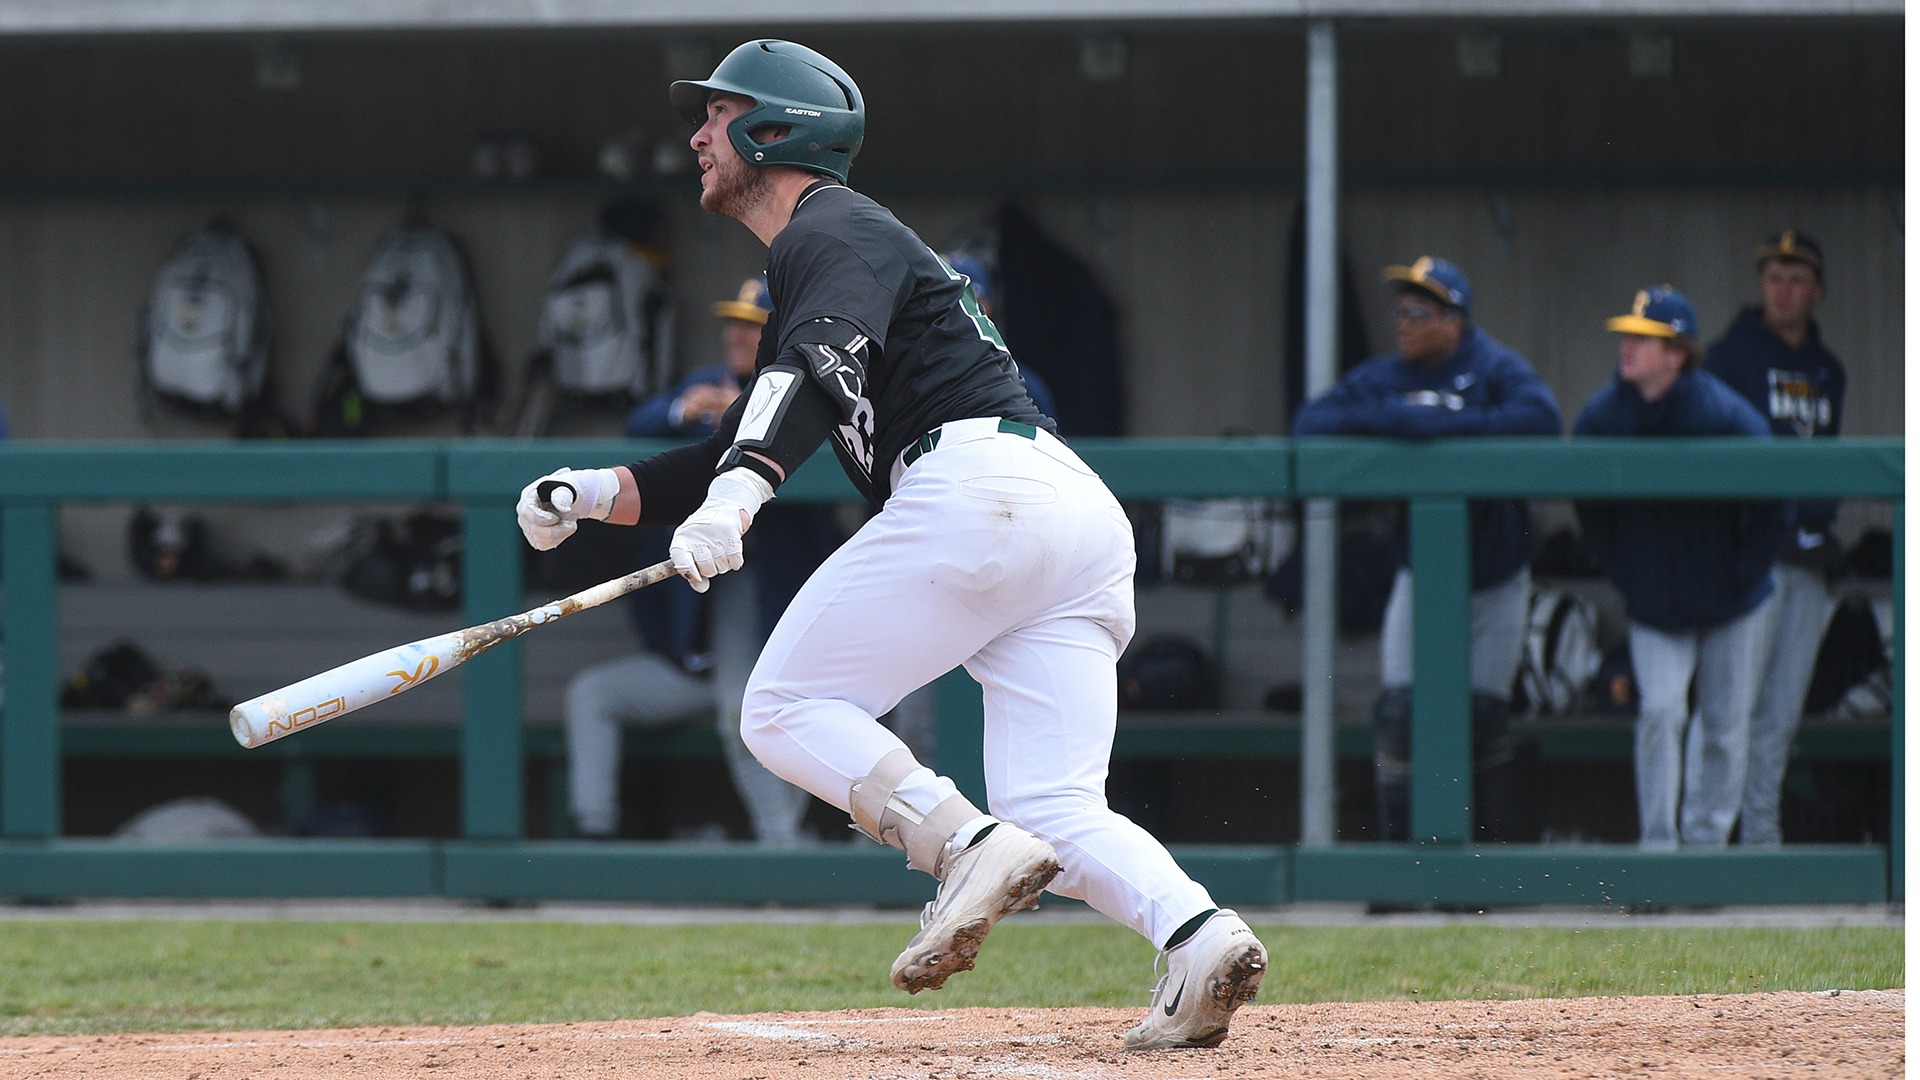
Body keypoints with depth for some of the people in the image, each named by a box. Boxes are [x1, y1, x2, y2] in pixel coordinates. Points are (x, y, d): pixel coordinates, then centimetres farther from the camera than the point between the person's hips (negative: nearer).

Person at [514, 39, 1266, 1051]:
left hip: (978, 483, -9)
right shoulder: (811, 257, 35)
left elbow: (823, 364, -19)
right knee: (1054, 810, 1)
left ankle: (969, 850, -22)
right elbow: (733, 456, 36)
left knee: (784, 710, -1)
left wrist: (734, 494, -33)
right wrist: (592, 494, 24)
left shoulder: (834, 231, 4)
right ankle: (1197, 934, -25)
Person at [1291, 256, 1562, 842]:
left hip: (1494, 576, -3)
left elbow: (1541, 417, -30)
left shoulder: (1495, 369, -11)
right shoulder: (1385, 377, 0)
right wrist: (1385, 419, -22)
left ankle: (1496, 843, 14)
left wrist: (1443, 423, -30)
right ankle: (1397, 845, 0)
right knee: (1398, 711, -8)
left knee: (1484, 716, 1)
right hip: (1420, 573, 3)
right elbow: (1309, 422, -6)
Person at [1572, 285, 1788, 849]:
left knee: (1724, 726, 5)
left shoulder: (1726, 416, -18)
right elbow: (1588, 508, 5)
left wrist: (1744, 575, -9)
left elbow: (1772, 507, -10)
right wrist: (1622, 576, 1)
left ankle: (1707, 838, 19)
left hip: (1731, 604, -1)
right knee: (1660, 711, -12)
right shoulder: (1600, 417, -9)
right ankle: (1657, 843, -8)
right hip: (1653, 606, 1)